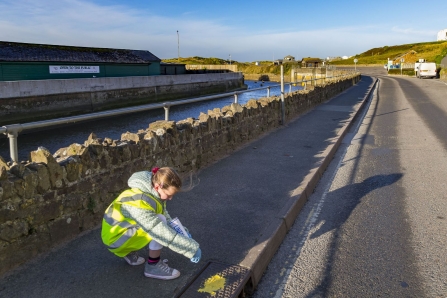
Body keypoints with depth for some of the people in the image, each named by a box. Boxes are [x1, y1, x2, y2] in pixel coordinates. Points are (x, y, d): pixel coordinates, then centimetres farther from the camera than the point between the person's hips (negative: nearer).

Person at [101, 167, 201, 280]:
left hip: (126, 229, 9)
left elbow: (165, 215, 2)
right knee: (159, 224, -25)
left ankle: (130, 252, 11)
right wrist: (192, 248, -32)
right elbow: (162, 233, -36)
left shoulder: (152, 192, -8)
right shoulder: (138, 202, -34)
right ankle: (153, 266, -10)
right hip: (116, 239, -9)